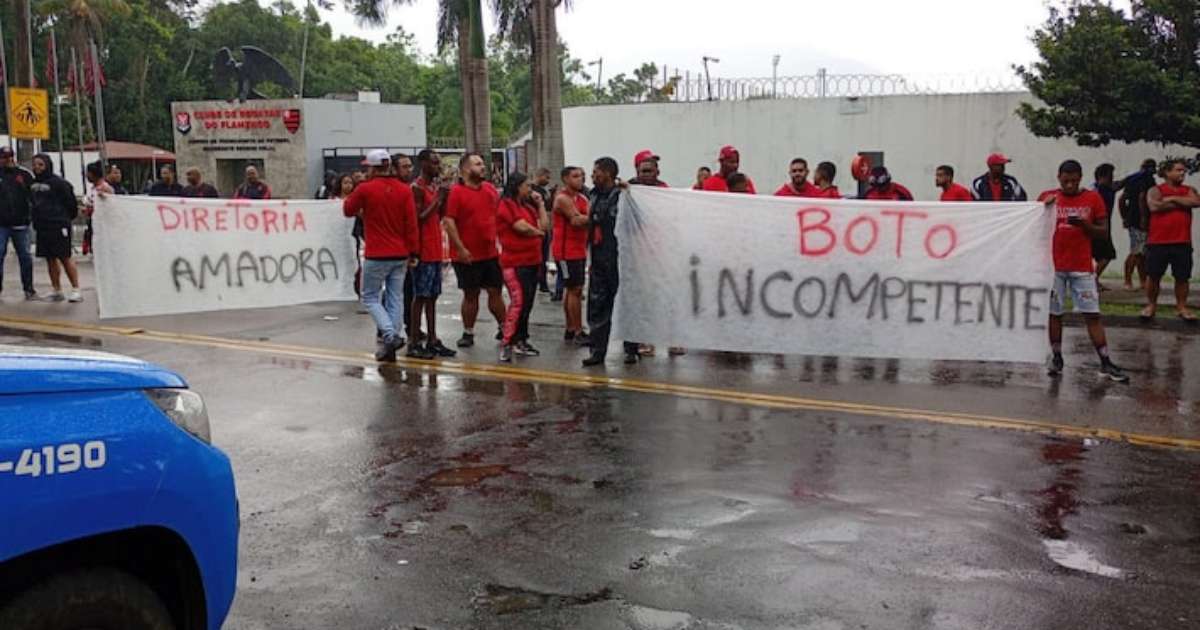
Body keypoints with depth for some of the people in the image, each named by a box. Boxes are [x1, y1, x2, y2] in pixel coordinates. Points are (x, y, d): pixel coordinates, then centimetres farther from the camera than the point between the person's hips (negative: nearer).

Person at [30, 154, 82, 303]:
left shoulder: (58, 183, -9)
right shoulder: (34, 183, 13)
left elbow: (70, 202, -6)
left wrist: (68, 218, 3)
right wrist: (36, 222, 21)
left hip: (58, 225, -7)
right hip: (42, 226, 7)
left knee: (65, 258, -7)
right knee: (50, 259, 9)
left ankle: (76, 290, -3)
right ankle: (57, 291, 16)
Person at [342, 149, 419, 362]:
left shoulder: (365, 189, -8)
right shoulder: (405, 190, 1)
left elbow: (348, 210, 8)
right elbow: (411, 224, 0)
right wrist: (413, 253, 5)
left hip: (376, 256, -4)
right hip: (401, 255, 4)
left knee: (370, 297, 8)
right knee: (394, 299, 10)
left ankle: (390, 335, -11)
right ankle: (389, 347, 10)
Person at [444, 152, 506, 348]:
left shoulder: (490, 188, 7)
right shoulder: (457, 192, -10)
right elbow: (449, 221, -15)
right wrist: (460, 248, -19)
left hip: (491, 253, 4)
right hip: (468, 256, -4)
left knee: (495, 291, 9)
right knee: (471, 294, 5)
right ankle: (468, 333, 16)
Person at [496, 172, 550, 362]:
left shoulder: (528, 205, 19)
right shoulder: (506, 204, -8)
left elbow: (545, 225, 12)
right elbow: (522, 227, -18)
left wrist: (540, 203, 11)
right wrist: (538, 232, 1)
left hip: (532, 261, 9)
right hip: (515, 263, -9)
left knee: (527, 303, 12)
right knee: (518, 302, -16)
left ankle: (521, 341, 20)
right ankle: (506, 345, -15)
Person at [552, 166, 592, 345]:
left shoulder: (582, 198, 15)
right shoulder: (563, 198, -13)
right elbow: (576, 220, -24)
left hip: (579, 249, 9)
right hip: (566, 251, -9)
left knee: (573, 290, 13)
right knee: (575, 290, -9)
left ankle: (570, 330, 21)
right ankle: (578, 332, -5)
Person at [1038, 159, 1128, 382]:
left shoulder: (1093, 199, 2)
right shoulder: (1047, 197, 3)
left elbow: (1102, 231, 3)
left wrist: (1084, 224, -16)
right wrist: (1044, 208, -12)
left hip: (1082, 268, -1)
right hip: (1053, 266, 1)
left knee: (1092, 314, -1)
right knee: (1054, 313, 5)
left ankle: (1106, 364, 1)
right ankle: (1056, 359, 16)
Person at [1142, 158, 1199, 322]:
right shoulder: (1156, 190, 2)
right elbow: (1154, 206, -18)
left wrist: (1172, 199, -9)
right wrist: (1181, 203, -7)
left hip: (1182, 242, 3)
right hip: (1158, 242, -3)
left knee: (1182, 277, 5)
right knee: (1154, 276, 3)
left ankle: (1182, 307, 15)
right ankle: (1151, 305, 16)